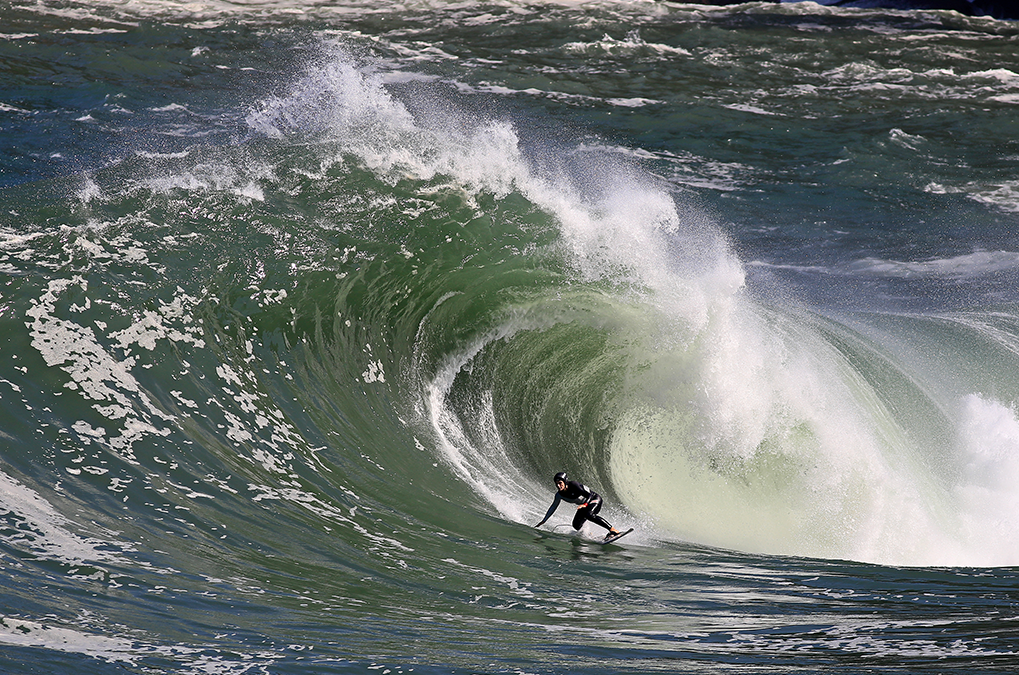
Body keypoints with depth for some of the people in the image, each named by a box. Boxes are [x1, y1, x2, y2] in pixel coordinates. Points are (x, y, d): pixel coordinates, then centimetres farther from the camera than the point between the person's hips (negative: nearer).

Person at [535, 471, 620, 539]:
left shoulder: (573, 485, -27)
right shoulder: (559, 495, -9)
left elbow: (589, 495, -30)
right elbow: (553, 507, 6)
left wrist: (585, 504, -49)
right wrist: (543, 521, 10)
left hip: (595, 500, -7)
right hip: (583, 506, 7)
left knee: (588, 515, -35)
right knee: (576, 525, -13)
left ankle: (613, 529, -38)